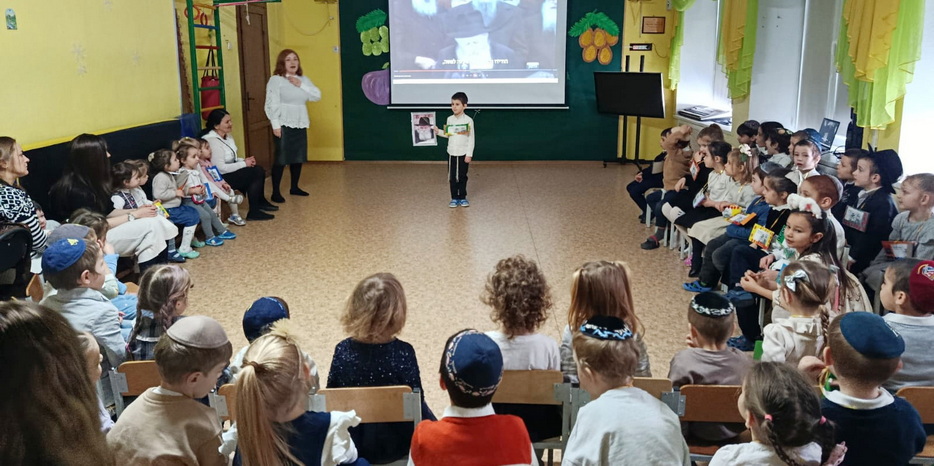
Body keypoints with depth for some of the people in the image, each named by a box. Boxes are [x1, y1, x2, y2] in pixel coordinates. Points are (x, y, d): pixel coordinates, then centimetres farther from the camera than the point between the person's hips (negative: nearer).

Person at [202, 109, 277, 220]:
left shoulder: (227, 136, 7)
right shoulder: (213, 141, -23)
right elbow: (220, 168, -27)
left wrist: (244, 160, -3)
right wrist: (244, 164, -18)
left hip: (229, 172, 9)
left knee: (259, 170, -5)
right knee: (256, 173, -15)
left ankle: (260, 203, 13)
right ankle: (254, 212, -5)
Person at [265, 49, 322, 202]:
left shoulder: (303, 79, 13)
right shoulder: (275, 80, -6)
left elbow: (317, 96, 4)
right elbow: (272, 104, -12)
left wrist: (301, 85, -7)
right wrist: (275, 125, -19)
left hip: (300, 124, 6)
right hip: (284, 125, -6)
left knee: (298, 157, 10)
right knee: (281, 158, -8)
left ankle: (294, 187, 25)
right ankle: (275, 192, -3)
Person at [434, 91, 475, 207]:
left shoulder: (468, 120, -9)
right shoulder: (450, 119, 4)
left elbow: (471, 138, -8)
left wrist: (469, 154, -11)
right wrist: (438, 132, -4)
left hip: (464, 154, -3)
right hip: (452, 153, 3)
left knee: (462, 176, 6)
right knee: (452, 176, 5)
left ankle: (462, 198, 18)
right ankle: (454, 198, 14)